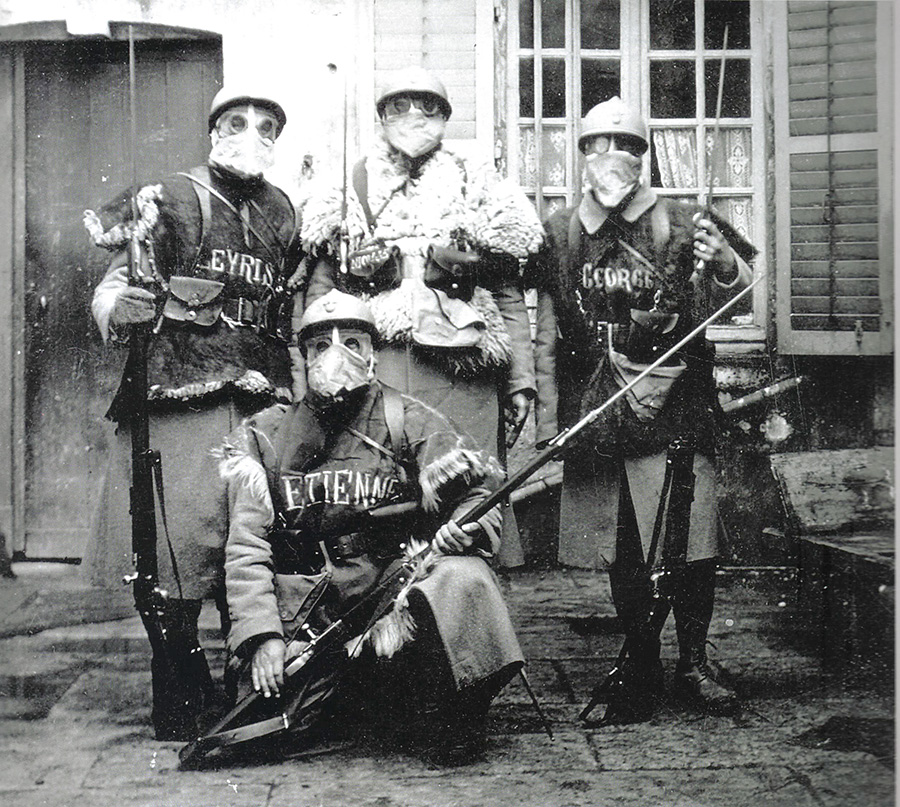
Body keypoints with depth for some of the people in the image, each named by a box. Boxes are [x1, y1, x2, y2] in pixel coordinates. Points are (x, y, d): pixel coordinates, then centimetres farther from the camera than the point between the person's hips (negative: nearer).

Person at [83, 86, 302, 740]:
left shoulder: (281, 214, 17)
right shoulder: (171, 201, 1)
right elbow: (114, 289, -5)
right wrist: (119, 312, -23)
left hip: (265, 402, 5)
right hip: (182, 399, -4)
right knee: (182, 541, -6)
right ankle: (178, 707, 6)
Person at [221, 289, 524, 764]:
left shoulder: (409, 422, 6)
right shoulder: (264, 436, 8)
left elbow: (483, 487, 4)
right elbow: (246, 544, 1)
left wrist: (466, 527, -20)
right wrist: (261, 633, -12)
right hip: (303, 610, 1)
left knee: (462, 580, -32)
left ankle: (449, 723, -10)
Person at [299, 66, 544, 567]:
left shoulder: (481, 193, 15)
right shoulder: (348, 194, 16)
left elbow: (510, 299, 14)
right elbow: (321, 291, 16)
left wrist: (521, 379, 7)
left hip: (461, 376, 0)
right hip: (370, 365, 0)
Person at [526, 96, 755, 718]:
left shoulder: (680, 224, 4)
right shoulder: (560, 235, 10)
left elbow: (724, 303, -3)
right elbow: (547, 337, 14)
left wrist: (724, 265, -25)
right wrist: (548, 419, 11)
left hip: (673, 409, -2)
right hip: (595, 414, 2)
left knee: (689, 541, -4)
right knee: (620, 548, 7)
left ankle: (694, 662, 12)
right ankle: (642, 665, 21)